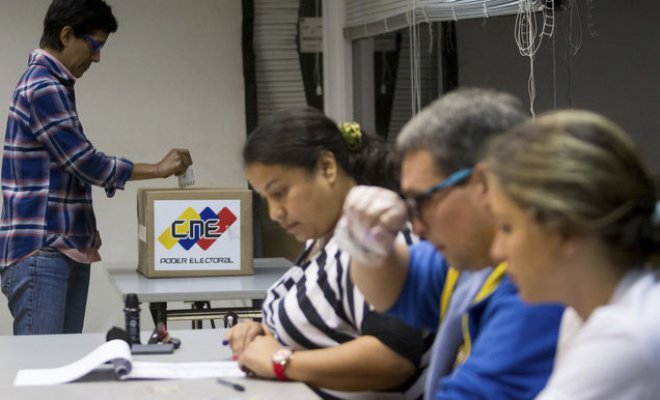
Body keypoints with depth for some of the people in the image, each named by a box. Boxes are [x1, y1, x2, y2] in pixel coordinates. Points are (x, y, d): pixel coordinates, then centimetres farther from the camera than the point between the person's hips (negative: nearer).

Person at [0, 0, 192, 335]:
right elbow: (86, 163, -14)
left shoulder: (51, 85, 17)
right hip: (40, 253, -10)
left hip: (66, 251, 10)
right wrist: (159, 169, -4)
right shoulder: (43, 88, -14)